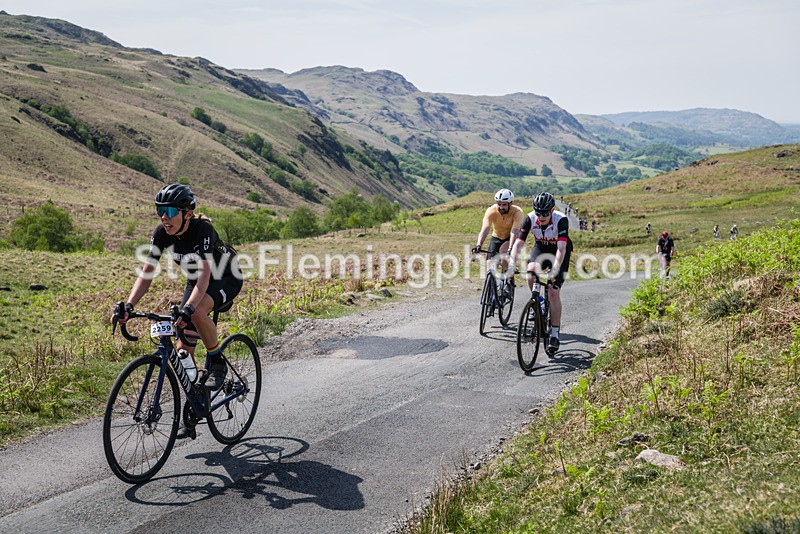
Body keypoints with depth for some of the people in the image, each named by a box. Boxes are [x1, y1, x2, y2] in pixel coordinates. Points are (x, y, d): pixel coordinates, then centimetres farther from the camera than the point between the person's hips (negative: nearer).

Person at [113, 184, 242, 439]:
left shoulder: (202, 229, -32)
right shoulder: (162, 233, -16)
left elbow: (205, 273, -41)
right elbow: (146, 273, -17)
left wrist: (188, 308, -54)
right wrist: (129, 305, -31)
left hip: (226, 278, -6)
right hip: (196, 281, 6)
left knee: (197, 312, -38)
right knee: (182, 349, -3)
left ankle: (216, 362, -11)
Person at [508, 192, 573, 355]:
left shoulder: (561, 220, -32)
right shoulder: (530, 219, -24)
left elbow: (561, 248, -41)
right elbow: (518, 243, -30)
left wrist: (554, 270, -53)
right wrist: (511, 265, -44)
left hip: (560, 252, -3)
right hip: (541, 248, 3)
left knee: (553, 292, -13)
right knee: (531, 271, -30)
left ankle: (555, 335, -5)